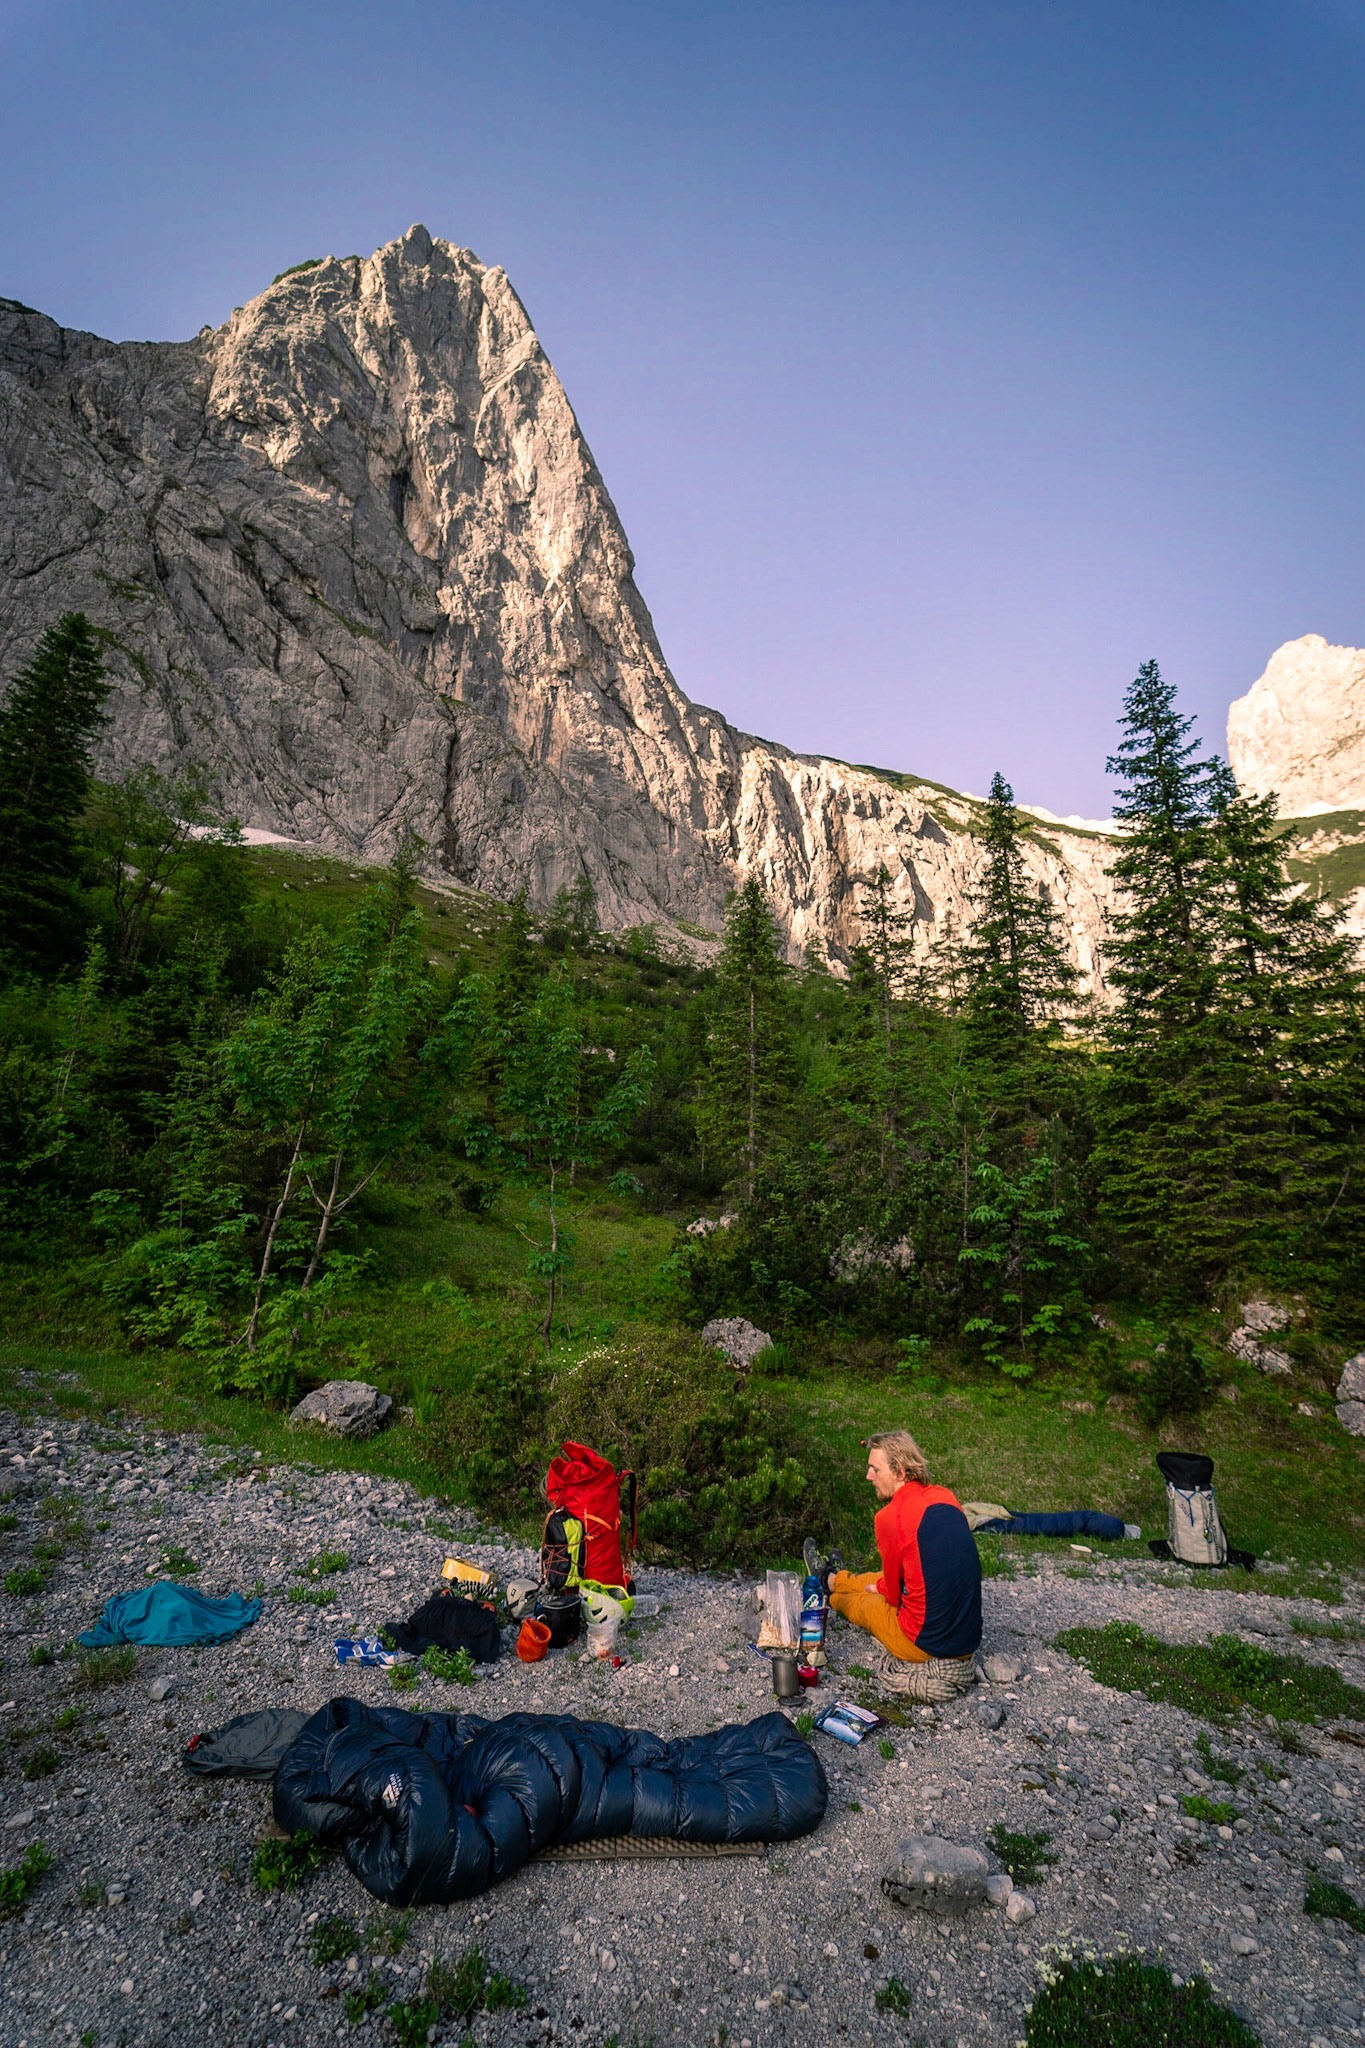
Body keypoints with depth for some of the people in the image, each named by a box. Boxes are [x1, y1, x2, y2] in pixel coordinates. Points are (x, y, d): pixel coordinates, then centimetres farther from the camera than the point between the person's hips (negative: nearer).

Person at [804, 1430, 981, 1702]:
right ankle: (832, 1579, 58)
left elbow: (894, 1595, -8)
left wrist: (876, 1588, 15)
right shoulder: (946, 1496, -2)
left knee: (862, 1600, 24)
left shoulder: (889, 1516, -21)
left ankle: (830, 1582, 56)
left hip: (925, 1644, -5)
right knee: (880, 1581, 29)